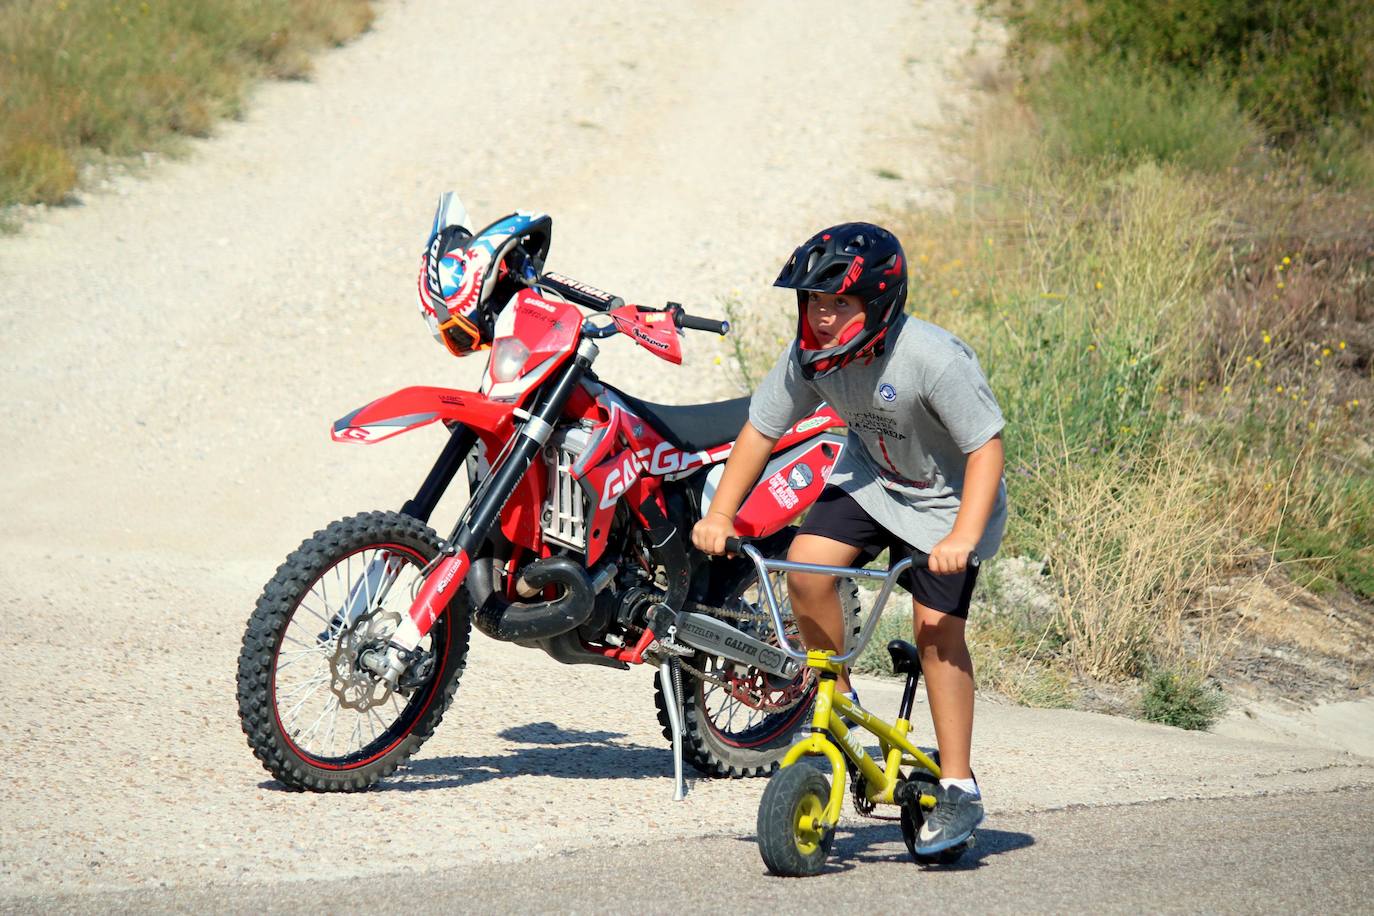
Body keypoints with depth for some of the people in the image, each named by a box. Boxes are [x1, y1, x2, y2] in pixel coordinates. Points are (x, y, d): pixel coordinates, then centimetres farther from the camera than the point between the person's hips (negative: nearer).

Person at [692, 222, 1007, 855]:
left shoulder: (932, 359, -33)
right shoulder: (809, 356, -17)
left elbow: (986, 447, -29)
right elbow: (761, 429, -5)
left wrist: (963, 536, -39)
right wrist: (719, 514, -12)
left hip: (947, 495, -5)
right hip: (869, 478, 5)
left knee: (937, 630, -10)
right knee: (806, 569, -18)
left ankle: (959, 790, 0)